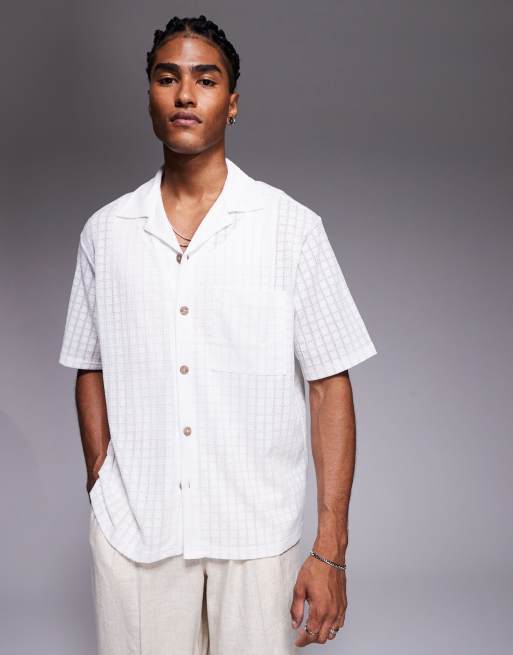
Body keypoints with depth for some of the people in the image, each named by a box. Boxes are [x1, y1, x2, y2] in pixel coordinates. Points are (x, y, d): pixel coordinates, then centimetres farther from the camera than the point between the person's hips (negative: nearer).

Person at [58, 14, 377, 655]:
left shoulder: (292, 228, -4)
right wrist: (102, 488, 5)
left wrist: (330, 552, -8)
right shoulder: (104, 231, 5)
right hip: (130, 531, 2)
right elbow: (91, 370, 13)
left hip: (256, 535, -1)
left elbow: (329, 386, -5)